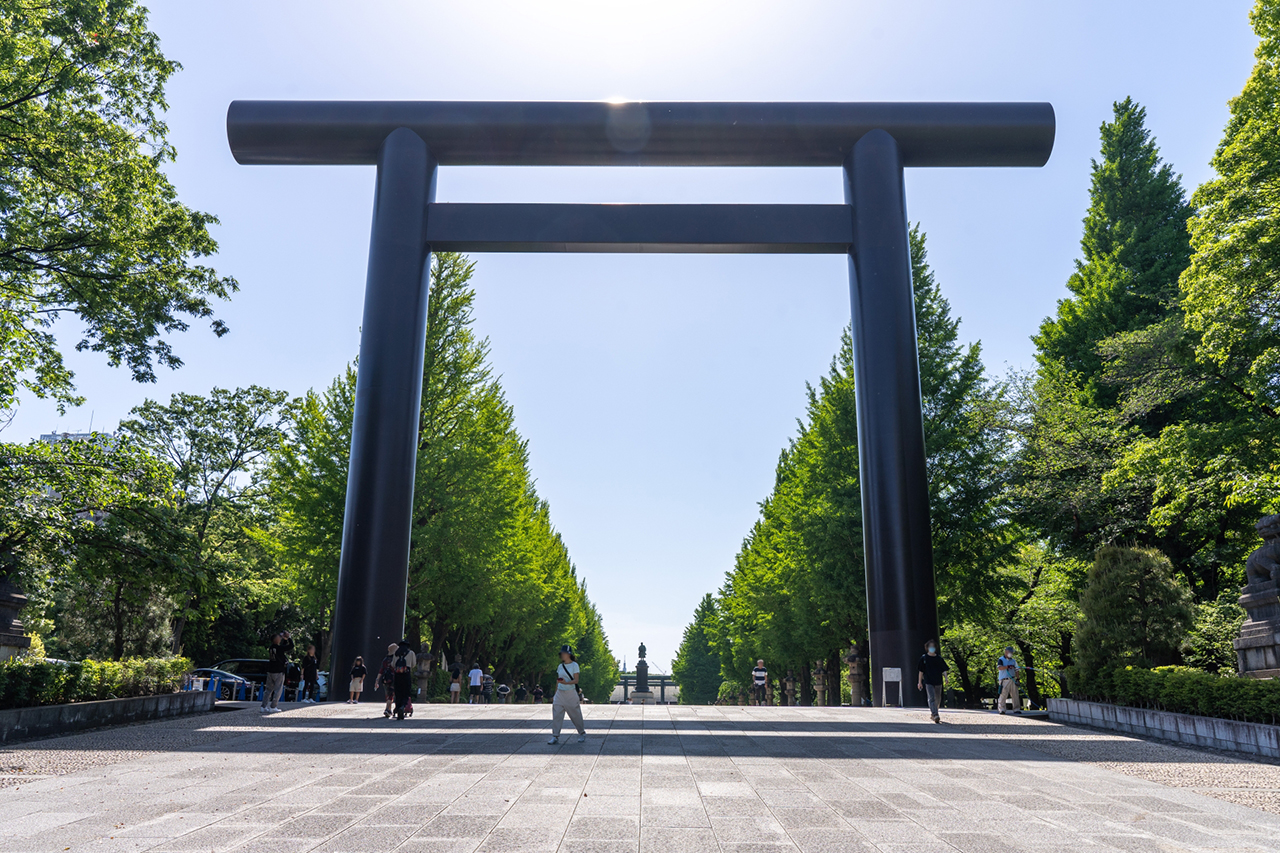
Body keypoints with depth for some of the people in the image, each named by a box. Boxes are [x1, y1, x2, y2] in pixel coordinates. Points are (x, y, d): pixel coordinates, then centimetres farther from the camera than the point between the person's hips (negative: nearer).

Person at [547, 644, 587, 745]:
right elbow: (558, 681, 15)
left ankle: (582, 733, 21)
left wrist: (566, 683, -28)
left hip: (571, 693, -5)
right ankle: (555, 736, 1)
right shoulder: (560, 666, 11)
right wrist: (555, 694, 13)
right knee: (556, 715, -3)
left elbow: (576, 680, -11)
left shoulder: (574, 665, -6)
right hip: (560, 693, 5)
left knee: (576, 715, 3)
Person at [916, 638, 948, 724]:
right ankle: (935, 715, -24)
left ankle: (932, 713, 31)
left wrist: (945, 678, -12)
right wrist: (919, 682, 5)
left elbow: (944, 669, 6)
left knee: (938, 699, 11)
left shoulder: (939, 658, 7)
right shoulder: (924, 658, 2)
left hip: (938, 681, 3)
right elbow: (921, 671, 6)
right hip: (928, 681, -3)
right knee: (931, 698, -15)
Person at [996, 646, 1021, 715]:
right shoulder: (1001, 659, 1)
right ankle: (1001, 709, 0)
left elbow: (1016, 670, 21)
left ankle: (1016, 709, 5)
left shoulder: (1013, 661, 18)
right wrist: (1008, 666, -28)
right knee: (1003, 694, -7)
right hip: (1004, 680, -5)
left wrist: (1017, 678, 9)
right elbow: (999, 667, -16)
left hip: (1013, 680, 5)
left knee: (1015, 695, 0)